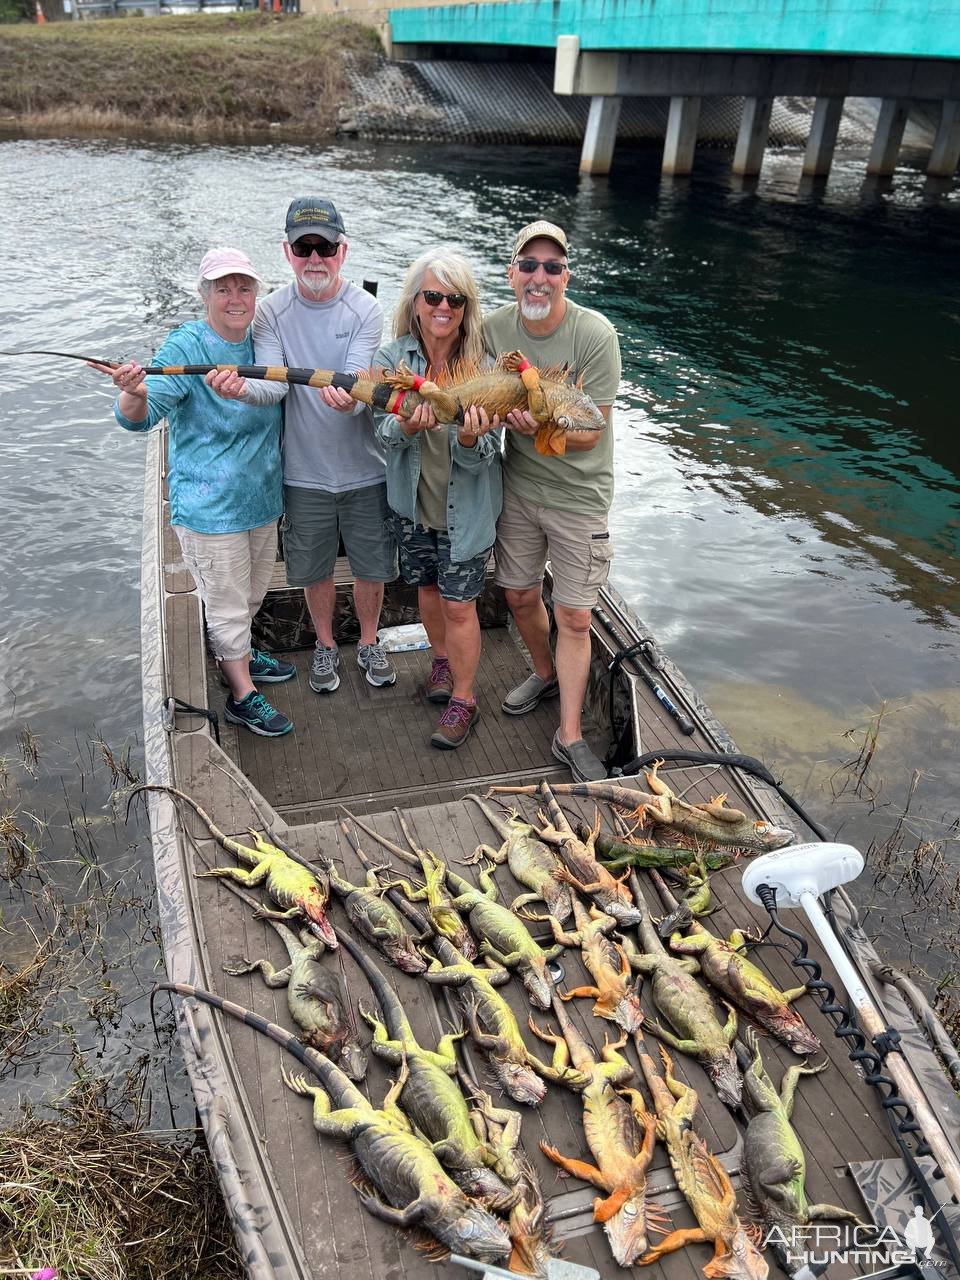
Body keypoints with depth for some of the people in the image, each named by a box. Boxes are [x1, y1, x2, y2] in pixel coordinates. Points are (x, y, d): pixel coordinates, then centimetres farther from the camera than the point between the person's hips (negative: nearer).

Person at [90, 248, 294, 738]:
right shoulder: (186, 345, -17)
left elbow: (276, 390, 18)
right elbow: (140, 416, -28)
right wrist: (134, 393, -49)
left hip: (262, 496, 7)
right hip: (209, 507, -7)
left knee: (252, 594, 24)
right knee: (227, 603, 5)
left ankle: (239, 656, 48)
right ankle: (243, 696, 20)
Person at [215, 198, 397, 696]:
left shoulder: (366, 310, -10)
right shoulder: (271, 312, -6)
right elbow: (274, 384, -17)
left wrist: (349, 399, -46)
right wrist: (242, 388, -40)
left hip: (364, 468, -1)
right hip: (304, 471, 1)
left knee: (372, 566, 14)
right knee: (314, 569, 16)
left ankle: (369, 643, 39)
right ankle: (325, 646, 40)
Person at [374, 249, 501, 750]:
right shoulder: (392, 357, -10)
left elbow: (485, 455, -18)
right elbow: (384, 434, -16)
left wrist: (471, 441, -41)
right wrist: (407, 426, -39)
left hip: (465, 507, -3)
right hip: (412, 501, 3)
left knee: (459, 605, 3)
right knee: (427, 587, 22)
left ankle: (463, 699, 22)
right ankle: (442, 658, 49)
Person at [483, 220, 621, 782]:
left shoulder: (595, 334, -19)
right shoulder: (495, 327, -6)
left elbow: (588, 435, -18)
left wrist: (540, 426, -38)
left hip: (578, 495, -4)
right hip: (517, 487, 4)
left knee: (574, 618, -2)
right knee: (521, 595, 17)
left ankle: (570, 736, 11)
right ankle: (546, 674, 45)